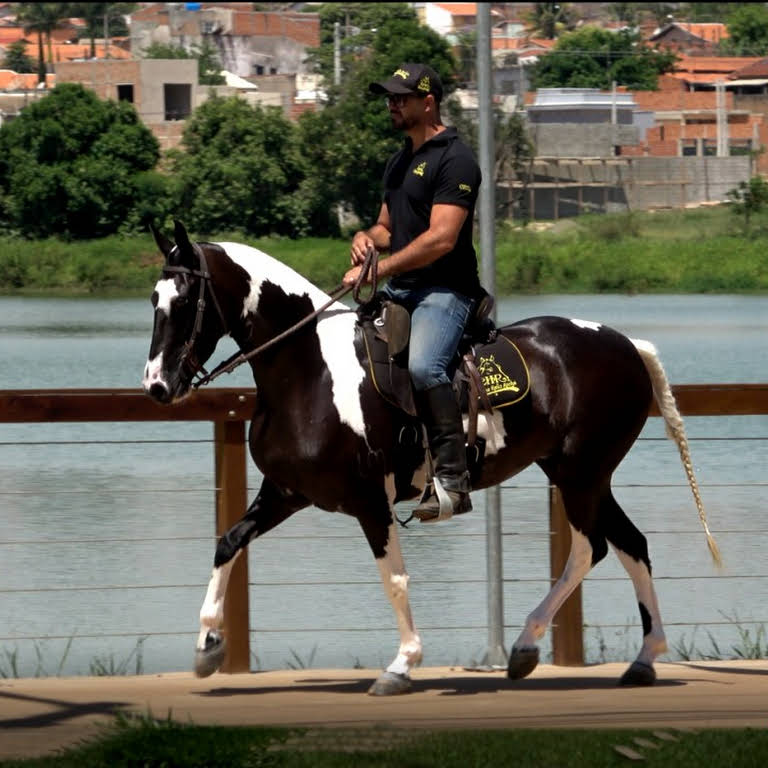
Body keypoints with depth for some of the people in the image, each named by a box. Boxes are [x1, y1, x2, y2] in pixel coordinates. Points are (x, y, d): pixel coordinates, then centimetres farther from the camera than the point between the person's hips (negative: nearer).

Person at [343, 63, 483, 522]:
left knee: (423, 365, -32)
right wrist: (367, 239, 4)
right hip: (398, 290, 10)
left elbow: (441, 239, -19)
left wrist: (378, 269, -20)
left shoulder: (454, 160, -10)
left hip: (444, 289, -10)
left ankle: (453, 479, -29)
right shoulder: (399, 162, 20)